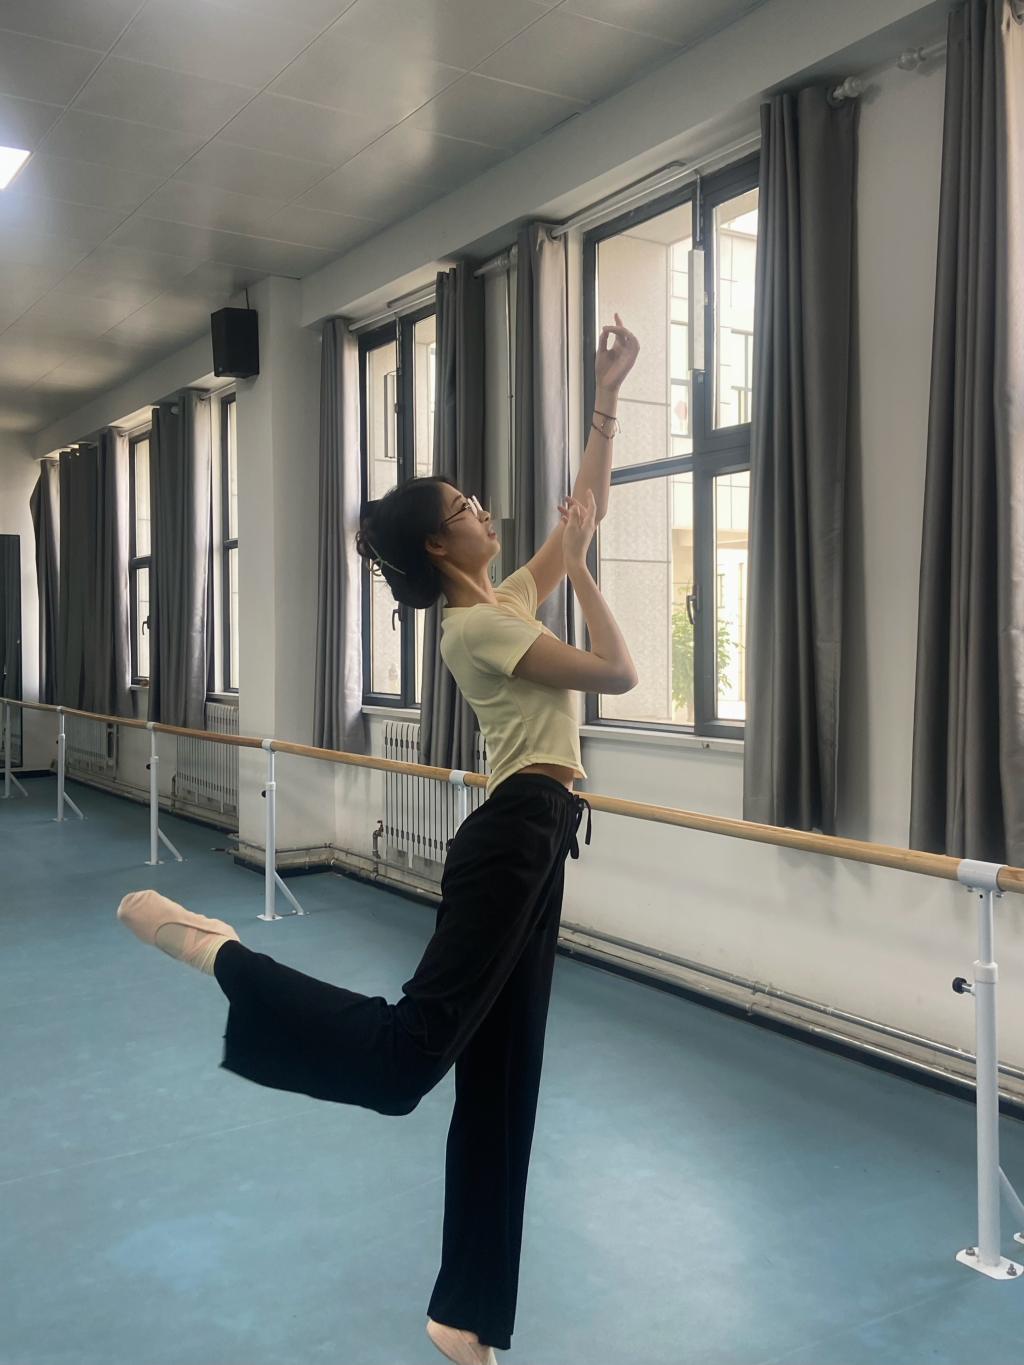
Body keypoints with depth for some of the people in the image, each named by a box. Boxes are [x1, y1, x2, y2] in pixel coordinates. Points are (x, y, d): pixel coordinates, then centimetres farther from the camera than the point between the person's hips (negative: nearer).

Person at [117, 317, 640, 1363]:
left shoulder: (505, 601, 17)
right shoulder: (477, 627, -10)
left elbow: (586, 506, 23)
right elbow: (616, 673, -11)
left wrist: (607, 398, 21)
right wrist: (578, 567, -3)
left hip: (530, 842, 9)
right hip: (513, 837, -9)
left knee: (500, 1078, 11)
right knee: (404, 1050, -18)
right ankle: (217, 949, -8)